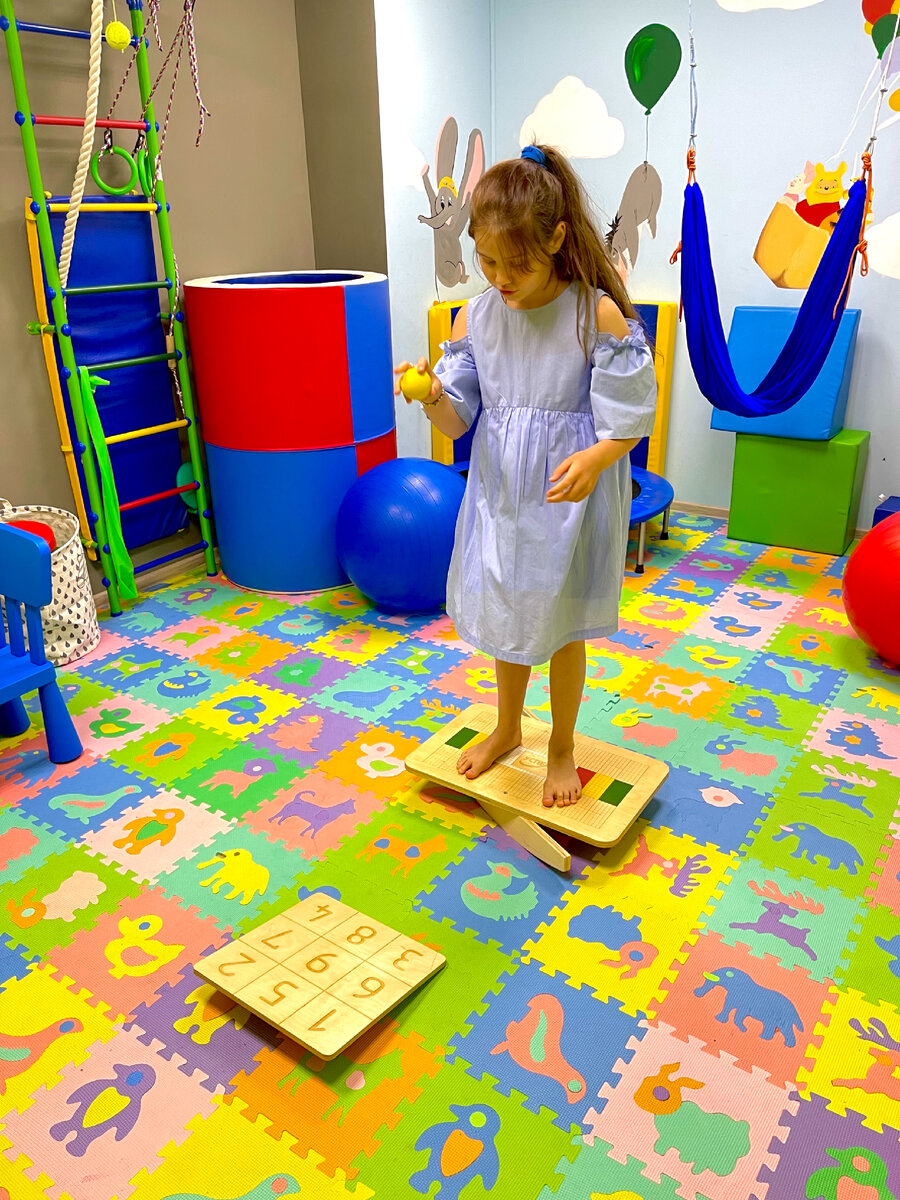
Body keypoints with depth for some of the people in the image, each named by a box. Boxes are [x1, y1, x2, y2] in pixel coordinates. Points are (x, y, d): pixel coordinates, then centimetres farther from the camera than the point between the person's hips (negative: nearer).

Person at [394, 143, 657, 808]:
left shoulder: (598, 314, -15)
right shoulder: (474, 318, -4)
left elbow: (629, 421, -12)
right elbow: (458, 422, -2)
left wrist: (593, 459, -31)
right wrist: (432, 396, -24)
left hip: (571, 498, -4)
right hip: (499, 493, 4)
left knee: (560, 626, 10)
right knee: (505, 616, 18)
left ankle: (562, 747, 36)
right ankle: (508, 728, 44)